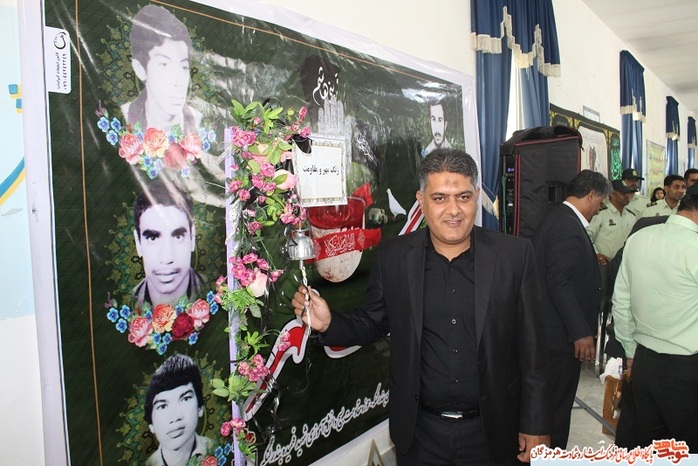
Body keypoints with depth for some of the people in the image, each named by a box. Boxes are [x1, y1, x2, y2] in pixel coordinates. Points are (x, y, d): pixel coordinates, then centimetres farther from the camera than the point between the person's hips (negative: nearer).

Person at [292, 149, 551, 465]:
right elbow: (372, 322, 4)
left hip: (493, 431, 0)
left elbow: (532, 347, -4)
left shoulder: (515, 255, -8)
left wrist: (535, 426, -2)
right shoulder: (392, 257, -6)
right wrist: (329, 323, -16)